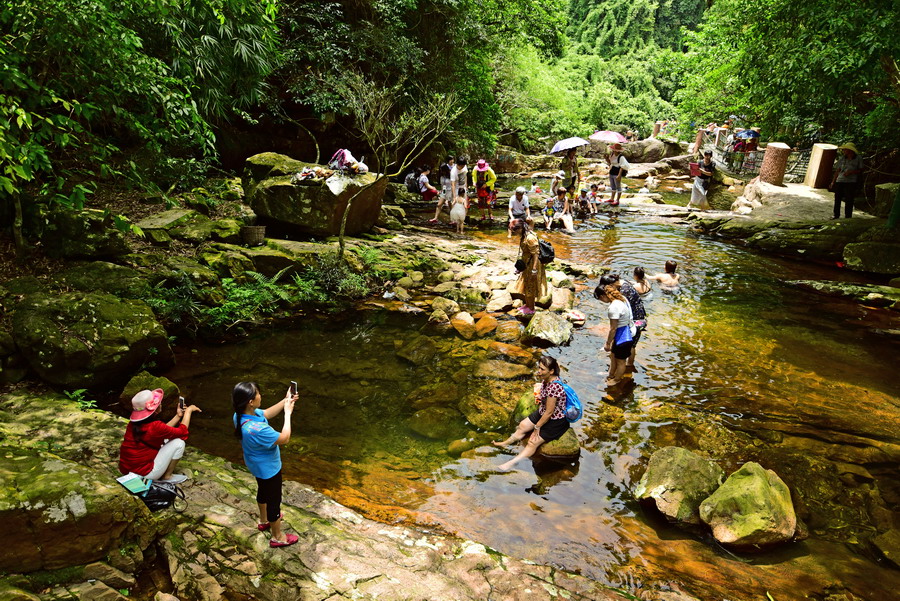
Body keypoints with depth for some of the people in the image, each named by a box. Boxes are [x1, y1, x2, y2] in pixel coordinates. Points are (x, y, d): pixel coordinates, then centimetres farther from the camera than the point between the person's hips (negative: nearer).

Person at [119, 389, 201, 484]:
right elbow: (182, 432, -12)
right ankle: (167, 477, 9)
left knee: (165, 440, 20)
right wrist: (188, 411, -2)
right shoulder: (154, 426, -26)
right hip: (143, 474, -8)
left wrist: (178, 416, 13)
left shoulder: (134, 423, -1)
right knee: (178, 443, -4)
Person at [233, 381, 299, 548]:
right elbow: (284, 438, -29)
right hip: (268, 468, -9)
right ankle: (277, 537, 38)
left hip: (257, 465, 9)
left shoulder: (241, 415, -17)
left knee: (263, 490, 33)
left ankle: (264, 520, 59)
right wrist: (288, 412, -23)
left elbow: (267, 414, 1)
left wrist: (285, 401, -10)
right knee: (274, 500, 15)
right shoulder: (257, 429, -44)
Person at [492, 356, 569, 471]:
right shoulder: (546, 379, -8)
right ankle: (506, 443, 35)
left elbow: (549, 412, -26)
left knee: (533, 442, -10)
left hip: (555, 421, -9)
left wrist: (537, 427, -15)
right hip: (542, 413, 9)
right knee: (522, 426, 15)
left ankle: (511, 463, -9)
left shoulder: (554, 386, -36)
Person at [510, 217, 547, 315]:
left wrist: (534, 269, -26)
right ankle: (527, 305, 37)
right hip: (527, 264, 10)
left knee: (530, 287, 4)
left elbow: (535, 254, -26)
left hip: (532, 264, -10)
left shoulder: (530, 238, -27)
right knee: (525, 286, 21)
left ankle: (531, 309, 19)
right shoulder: (525, 235, 1)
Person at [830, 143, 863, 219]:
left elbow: (860, 170, 5)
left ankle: (848, 217, 9)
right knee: (837, 199, 6)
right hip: (840, 181, 3)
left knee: (849, 200, -1)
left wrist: (851, 172, -13)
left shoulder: (858, 158, 1)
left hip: (851, 182, -3)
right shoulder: (841, 158, 7)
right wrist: (833, 182, 9)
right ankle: (836, 215, 20)